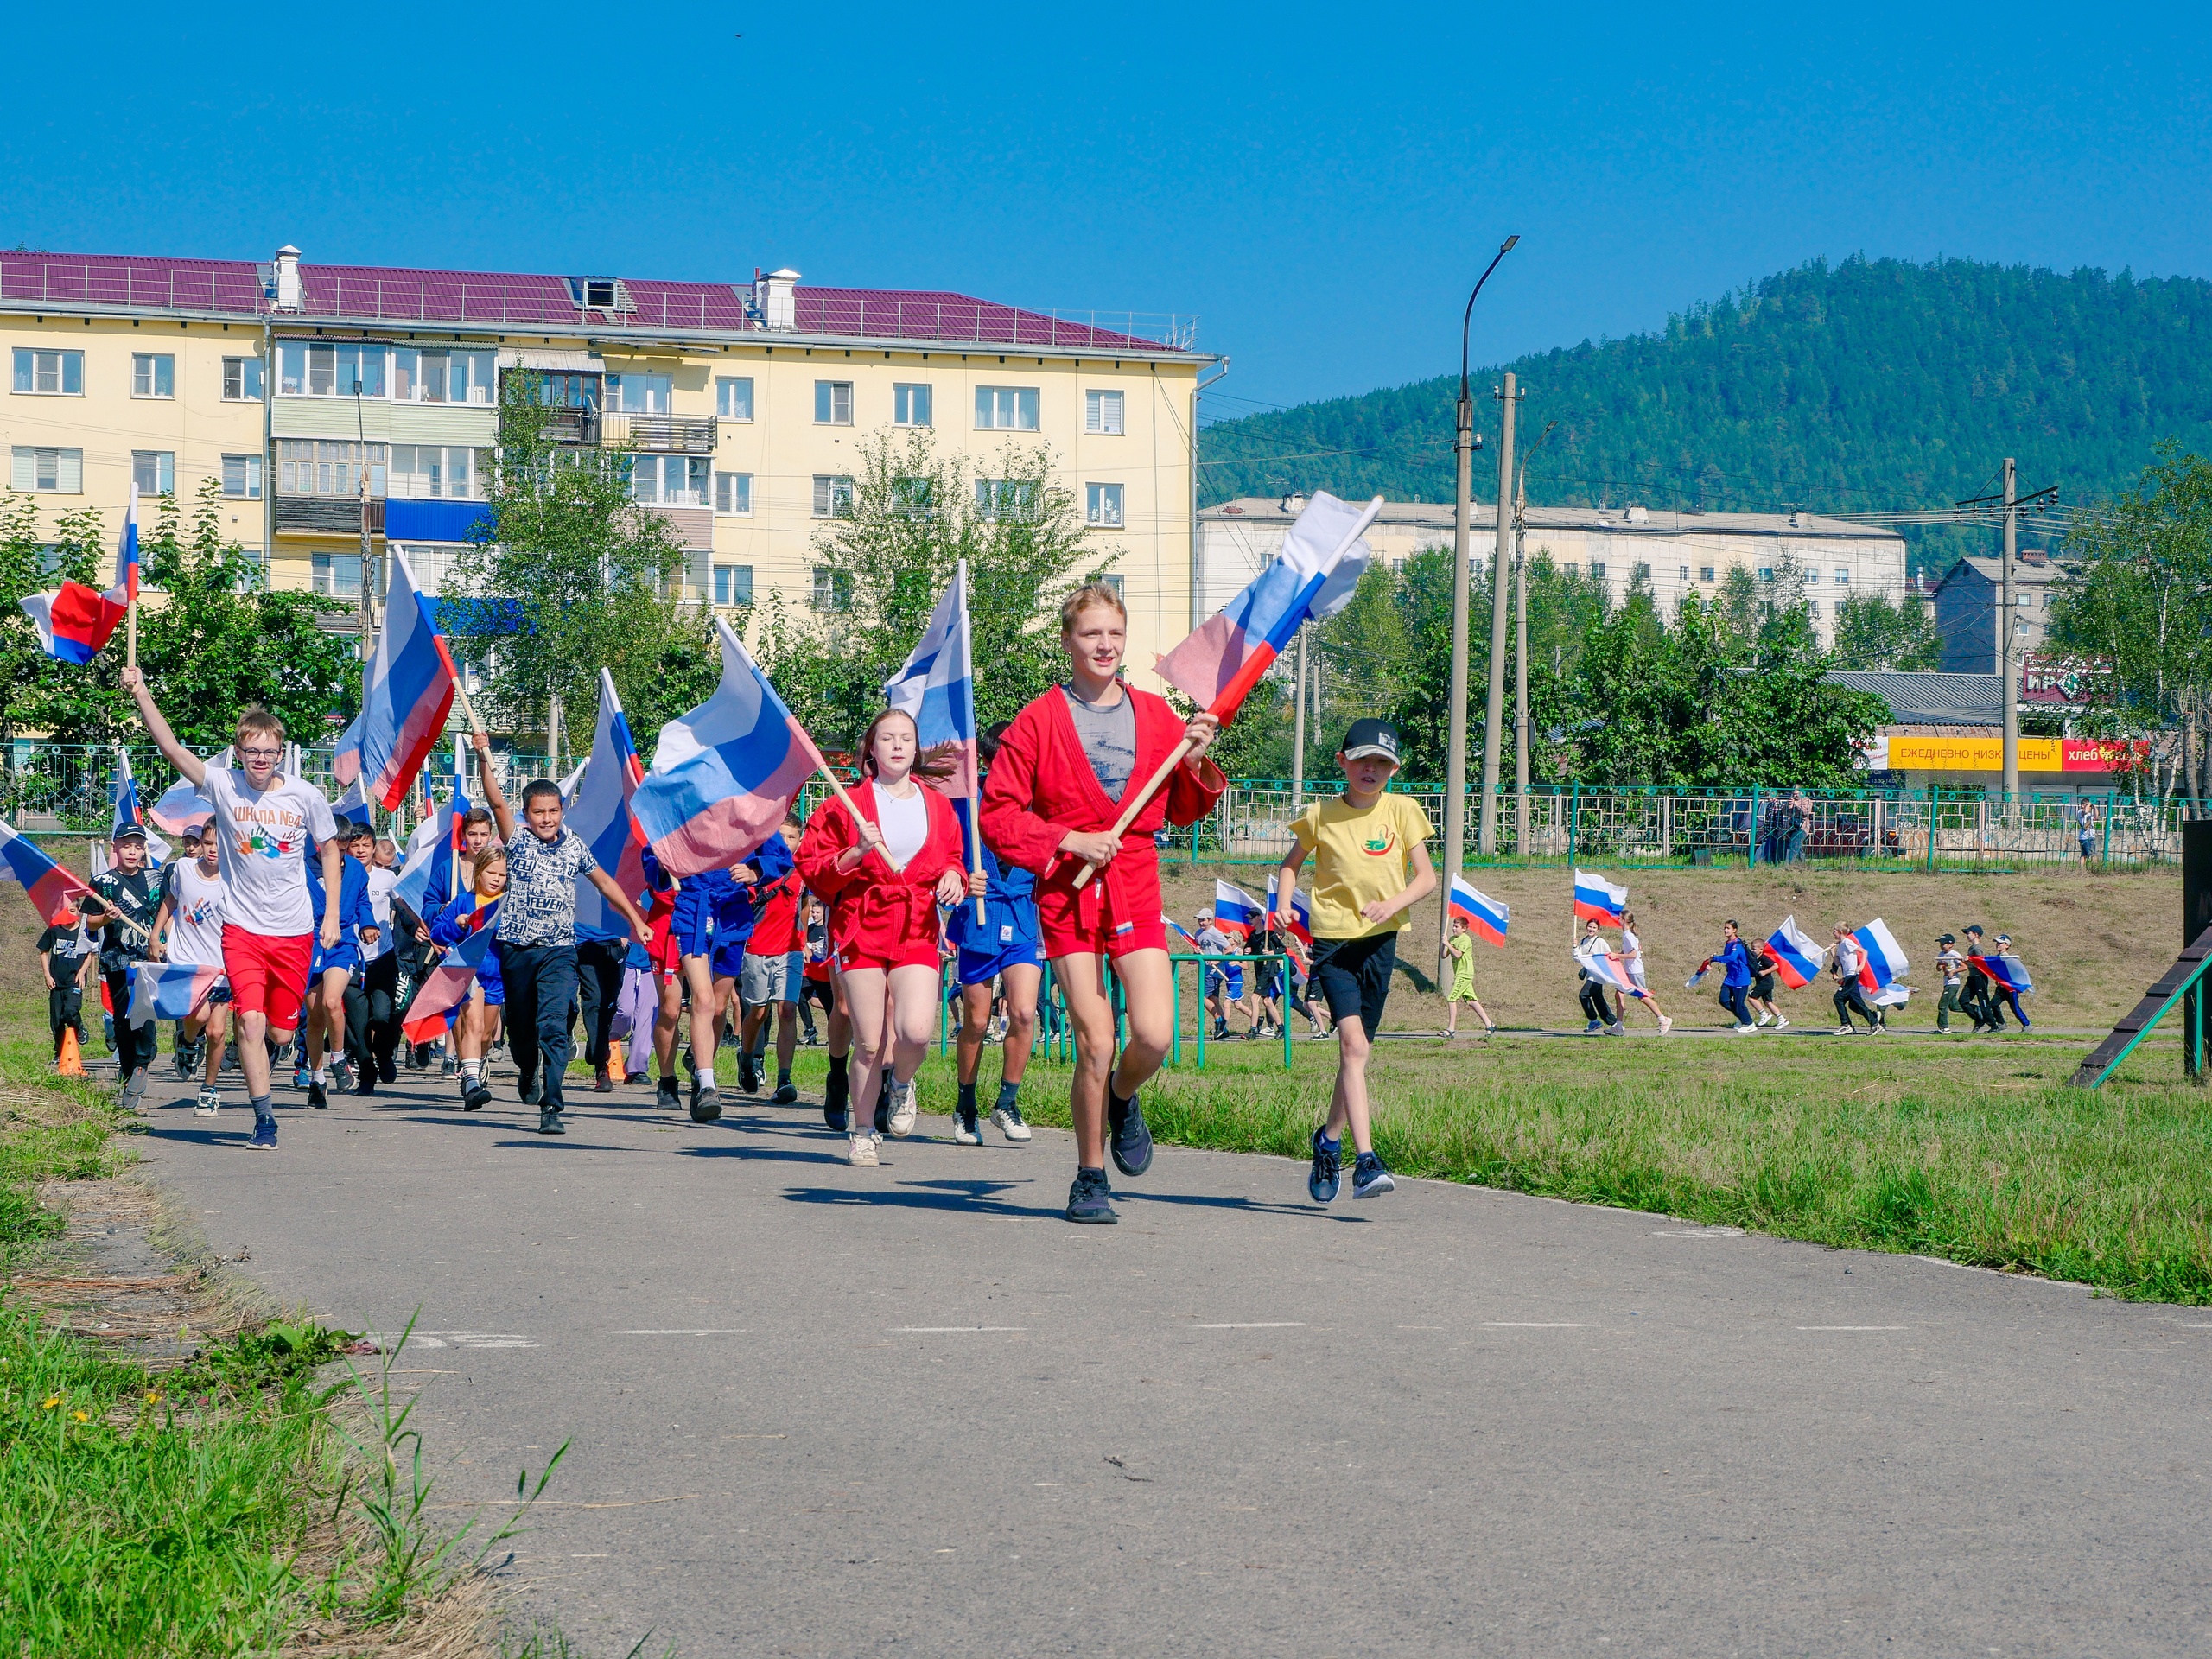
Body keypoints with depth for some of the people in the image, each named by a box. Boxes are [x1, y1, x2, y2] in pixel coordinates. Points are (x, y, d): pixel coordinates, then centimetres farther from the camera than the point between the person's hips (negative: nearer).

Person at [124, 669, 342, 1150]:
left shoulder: (305, 796, -3)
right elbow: (171, 747, -15)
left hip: (295, 930, 1)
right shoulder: (223, 786, -6)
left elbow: (330, 849, 10)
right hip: (243, 928, -1)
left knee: (281, 1032, 8)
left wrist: (332, 916, 5)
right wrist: (140, 694, -26)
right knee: (251, 1020, -17)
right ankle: (264, 1118, -7)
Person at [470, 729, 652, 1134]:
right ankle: (529, 1073, 45)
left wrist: (635, 920, 19)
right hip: (516, 949, 1)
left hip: (559, 950, 0)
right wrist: (484, 759, -28)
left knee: (553, 1025, -16)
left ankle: (551, 1107, -19)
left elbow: (603, 881, 19)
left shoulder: (574, 846, 6)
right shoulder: (517, 839, 1)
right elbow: (497, 802, -14)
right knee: (521, 1025, 13)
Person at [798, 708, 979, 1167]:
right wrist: (856, 853, -13)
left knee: (916, 1030, -19)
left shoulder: (938, 806, 12)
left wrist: (954, 879, 3)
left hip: (917, 930, 1)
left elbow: (951, 861, 25)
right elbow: (813, 871, 3)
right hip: (861, 927, -1)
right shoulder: (847, 806, 4)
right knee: (869, 1042, -4)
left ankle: (902, 1082, 15)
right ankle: (862, 1132, 17)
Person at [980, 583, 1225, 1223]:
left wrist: (1195, 764, -2)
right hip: (1068, 889, -2)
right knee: (1095, 1044, -5)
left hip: (1136, 888, 2)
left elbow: (1183, 810, 18)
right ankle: (1090, 1178, 13)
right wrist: (1068, 841, -12)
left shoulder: (1157, 715, 10)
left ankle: (1124, 1100, 24)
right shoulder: (1039, 722, -1)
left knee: (1153, 1036, -12)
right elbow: (996, 813, -2)